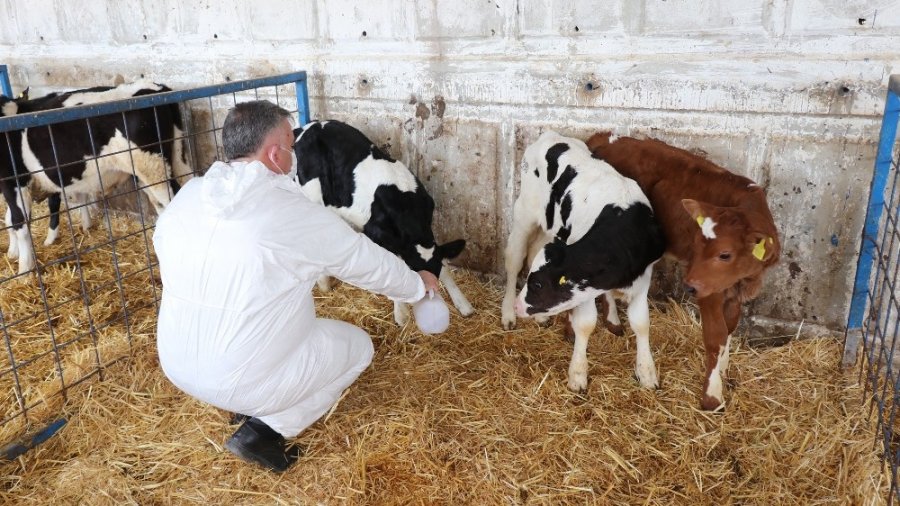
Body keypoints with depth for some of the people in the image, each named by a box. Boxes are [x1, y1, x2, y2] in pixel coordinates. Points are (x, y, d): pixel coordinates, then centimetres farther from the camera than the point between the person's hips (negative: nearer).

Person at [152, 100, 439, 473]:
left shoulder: (185, 197, -4)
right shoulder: (297, 215, -19)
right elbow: (370, 264, -5)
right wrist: (418, 285, 14)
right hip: (243, 379, -6)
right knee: (357, 345, 14)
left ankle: (252, 406, 20)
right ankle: (266, 429, 3)